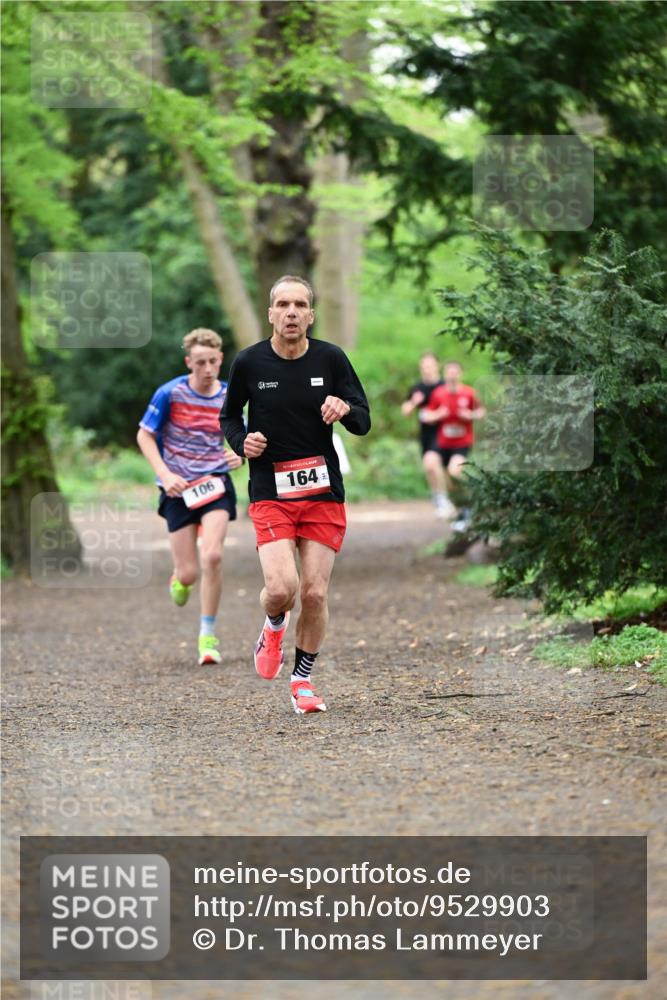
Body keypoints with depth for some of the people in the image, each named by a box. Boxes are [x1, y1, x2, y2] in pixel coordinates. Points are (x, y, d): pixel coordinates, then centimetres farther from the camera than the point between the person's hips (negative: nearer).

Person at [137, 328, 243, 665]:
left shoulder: (229, 398, 1)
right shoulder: (170, 393, -8)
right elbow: (145, 436, -2)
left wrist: (241, 455, -11)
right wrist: (165, 475, -14)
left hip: (215, 484, 1)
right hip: (179, 488, -1)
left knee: (212, 555, -22)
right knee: (189, 573, -3)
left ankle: (208, 636, -7)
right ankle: (179, 579, 39)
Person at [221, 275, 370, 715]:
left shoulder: (331, 359, -2)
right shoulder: (249, 363, -2)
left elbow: (364, 422, 3)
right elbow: (229, 416, 14)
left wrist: (345, 409, -20)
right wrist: (242, 441, -7)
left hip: (324, 493, 1)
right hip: (270, 493, -1)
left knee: (315, 594, -1)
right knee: (281, 588, -18)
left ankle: (302, 679, 20)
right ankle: (273, 628, 19)